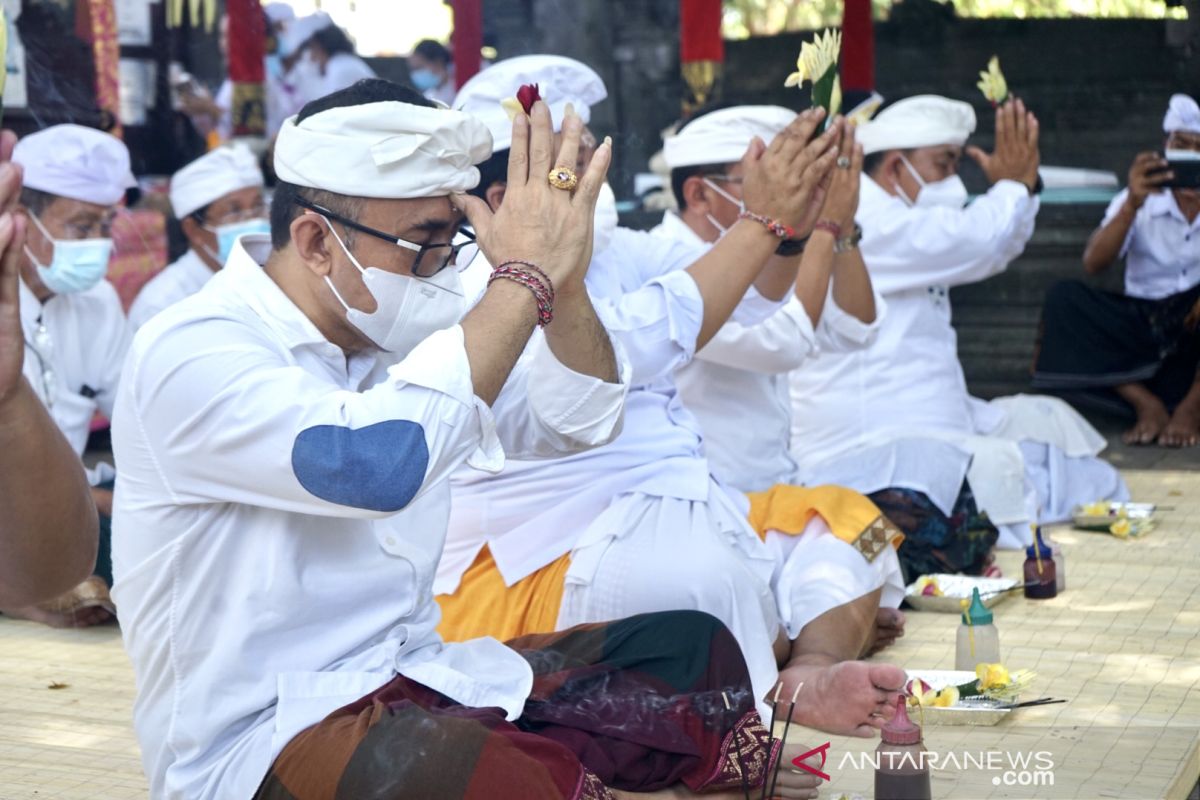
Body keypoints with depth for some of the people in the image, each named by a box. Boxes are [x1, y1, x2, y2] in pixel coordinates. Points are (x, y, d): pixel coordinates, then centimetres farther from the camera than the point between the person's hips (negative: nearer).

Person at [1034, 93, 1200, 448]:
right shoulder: (1140, 200, 2)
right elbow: (1093, 264, -14)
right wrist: (1132, 205, -28)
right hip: (1143, 323, 2)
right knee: (1064, 299, -20)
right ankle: (1147, 404, -17)